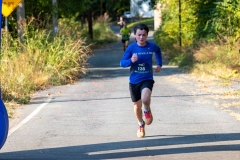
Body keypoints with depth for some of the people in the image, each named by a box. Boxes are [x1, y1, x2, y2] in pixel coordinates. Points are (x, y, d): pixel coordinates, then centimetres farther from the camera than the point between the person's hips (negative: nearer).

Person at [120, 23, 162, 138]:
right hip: (134, 80, 1)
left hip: (147, 79, -1)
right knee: (137, 105, 12)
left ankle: (147, 111, 7)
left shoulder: (152, 47, -6)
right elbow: (122, 63, -10)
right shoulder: (131, 48, -10)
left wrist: (159, 64, 14)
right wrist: (131, 61, -28)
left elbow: (158, 51, 19)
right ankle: (141, 125, 40)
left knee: (145, 99, -29)